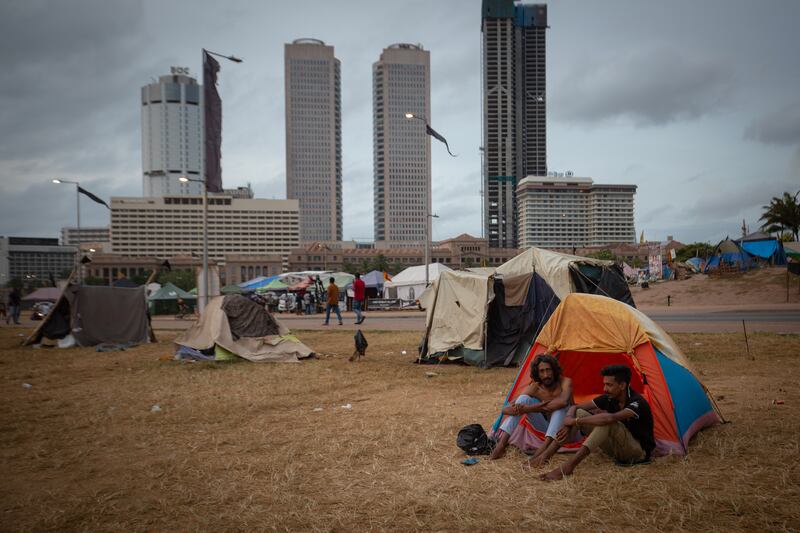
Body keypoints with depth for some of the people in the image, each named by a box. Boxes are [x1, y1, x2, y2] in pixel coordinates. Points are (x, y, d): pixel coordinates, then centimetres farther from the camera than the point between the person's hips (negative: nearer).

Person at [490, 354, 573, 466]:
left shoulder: (565, 382, -17)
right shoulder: (535, 388, -10)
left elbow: (563, 402, -42)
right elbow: (506, 409, -16)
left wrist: (528, 409, -41)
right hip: (546, 426, 3)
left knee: (561, 406, -34)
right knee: (523, 398, -19)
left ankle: (544, 450, -48)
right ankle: (501, 445, -28)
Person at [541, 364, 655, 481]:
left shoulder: (637, 402, -25)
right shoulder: (609, 398, -2)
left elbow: (610, 418, -44)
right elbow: (575, 407, 1)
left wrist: (576, 421, -35)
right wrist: (569, 424, -21)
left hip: (639, 451, -7)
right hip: (618, 449, 7)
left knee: (608, 422, -37)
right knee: (579, 413, -10)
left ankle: (567, 467, -44)